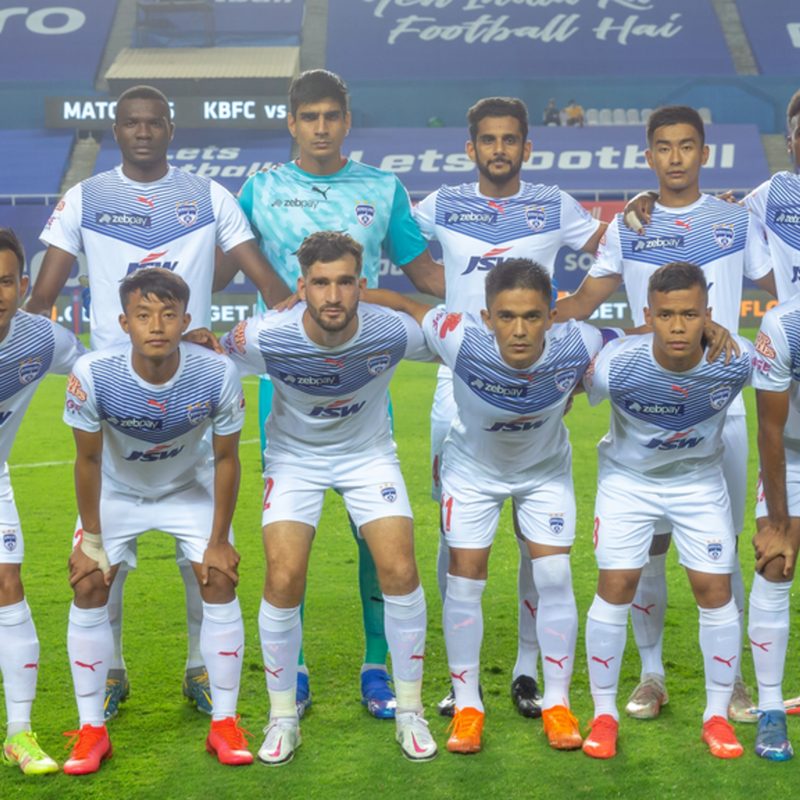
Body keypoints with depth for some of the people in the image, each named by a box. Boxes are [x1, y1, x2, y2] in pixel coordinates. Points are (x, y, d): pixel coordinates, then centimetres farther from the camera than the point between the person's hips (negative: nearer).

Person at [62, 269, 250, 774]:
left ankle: (225, 724, 5)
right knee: (88, 588, -9)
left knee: (221, 582, -10)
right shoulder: (93, 374, -32)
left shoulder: (218, 374, -30)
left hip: (190, 487, 0)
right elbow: (88, 459, -16)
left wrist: (218, 540, -10)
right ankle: (92, 731, 5)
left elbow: (226, 458, -15)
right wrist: (91, 538, -10)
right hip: (115, 491, 0)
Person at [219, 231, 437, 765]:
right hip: (294, 456, 0)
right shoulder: (263, 339, -28)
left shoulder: (394, 333, -25)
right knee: (284, 581, -14)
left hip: (369, 454, 1)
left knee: (400, 571, -13)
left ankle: (410, 712, 7)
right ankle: (283, 717, 7)